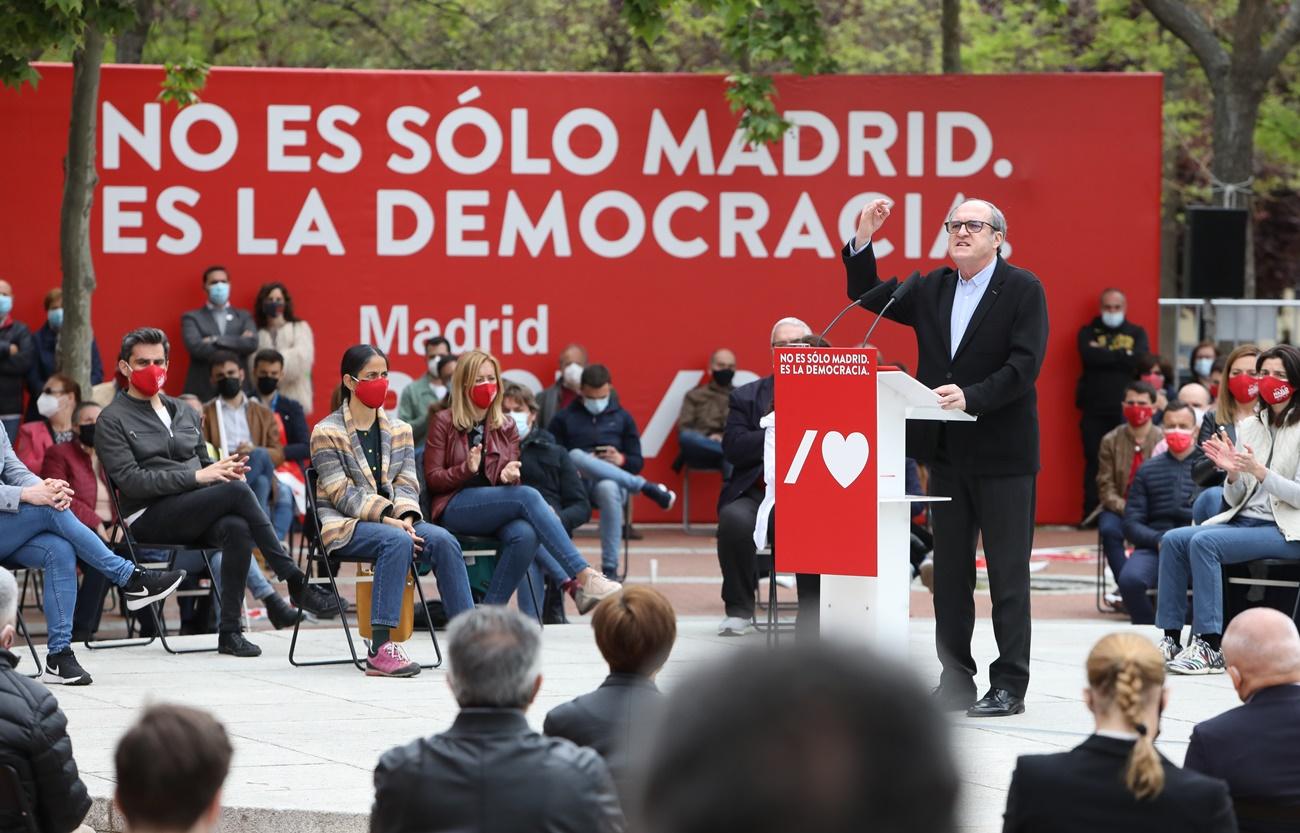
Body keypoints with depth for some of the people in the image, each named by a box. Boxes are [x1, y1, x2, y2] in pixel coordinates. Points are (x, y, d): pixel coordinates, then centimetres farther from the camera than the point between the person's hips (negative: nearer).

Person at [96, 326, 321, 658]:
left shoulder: (184, 413, 24)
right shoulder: (113, 420, 4)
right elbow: (131, 481, -9)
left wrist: (225, 470, 1)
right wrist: (196, 477, -16)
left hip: (196, 515, 6)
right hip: (149, 518, -5)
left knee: (237, 528, -32)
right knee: (238, 491, -28)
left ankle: (230, 631, -26)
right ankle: (295, 582, -22)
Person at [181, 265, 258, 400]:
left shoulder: (243, 317, 15)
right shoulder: (192, 318, 8)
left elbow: (252, 344, -2)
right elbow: (195, 347, -9)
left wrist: (217, 340, -9)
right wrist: (236, 345, -6)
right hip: (203, 391, -2)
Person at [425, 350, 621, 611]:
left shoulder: (506, 427, 18)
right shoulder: (444, 423, 5)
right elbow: (432, 478, 1)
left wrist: (509, 477, -8)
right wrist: (467, 469, -17)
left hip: (497, 508, 4)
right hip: (455, 507, -4)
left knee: (526, 534, -35)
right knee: (528, 496, -31)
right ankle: (584, 578, -42)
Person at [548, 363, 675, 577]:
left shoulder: (622, 417, 17)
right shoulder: (563, 419, 13)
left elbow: (637, 462, 16)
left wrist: (621, 460, -8)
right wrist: (587, 465, -11)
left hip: (613, 481, 0)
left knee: (607, 488, -41)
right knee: (576, 456, -36)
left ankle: (609, 570, -37)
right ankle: (648, 488, -30)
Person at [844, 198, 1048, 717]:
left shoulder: (1022, 290, -6)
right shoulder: (933, 289, 11)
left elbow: (1023, 366, -15)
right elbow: (867, 296, 19)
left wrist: (970, 397, -27)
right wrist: (863, 240, 3)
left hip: (1002, 453, -6)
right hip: (946, 450, 6)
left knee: (1008, 572, -2)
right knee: (949, 571, 9)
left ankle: (1010, 685, 2)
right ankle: (955, 680, 16)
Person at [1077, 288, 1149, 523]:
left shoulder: (1137, 333, 13)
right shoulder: (1088, 333, 12)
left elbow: (1140, 359, -6)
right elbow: (1089, 357, -9)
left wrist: (1104, 354, -5)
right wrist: (1121, 356, -6)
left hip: (1126, 410, 0)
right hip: (1094, 411, 0)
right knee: (1094, 464, -2)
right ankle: (1091, 517, 1)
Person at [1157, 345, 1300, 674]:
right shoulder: (1249, 426, 14)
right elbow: (1234, 500, 14)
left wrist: (1258, 471, -22)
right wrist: (1233, 474, -7)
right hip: (1243, 521, 7)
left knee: (1204, 542, -28)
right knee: (1173, 540, -15)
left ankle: (1209, 646, -29)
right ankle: (1171, 638, -16)